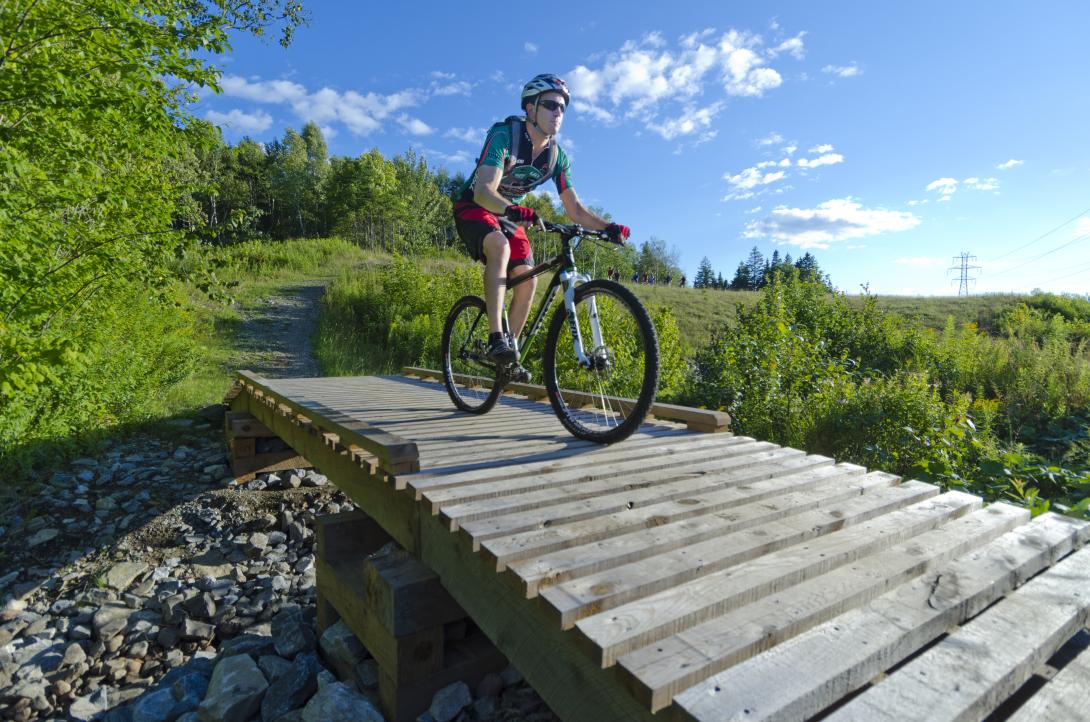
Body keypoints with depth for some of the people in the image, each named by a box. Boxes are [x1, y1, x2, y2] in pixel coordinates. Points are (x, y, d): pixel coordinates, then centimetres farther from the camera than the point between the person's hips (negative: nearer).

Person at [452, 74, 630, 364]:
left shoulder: (557, 157, -6)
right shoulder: (504, 135, -23)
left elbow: (575, 209, -7)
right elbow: (483, 191, -36)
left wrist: (608, 227, -25)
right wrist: (514, 210, -56)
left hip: (509, 215, 6)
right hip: (474, 207, -6)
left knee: (527, 282, -9)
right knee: (499, 246, -38)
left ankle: (510, 356, 7)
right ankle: (496, 338, -38)